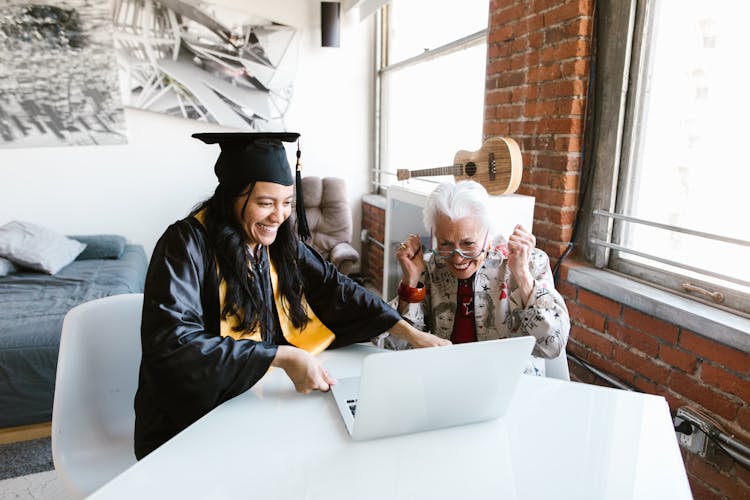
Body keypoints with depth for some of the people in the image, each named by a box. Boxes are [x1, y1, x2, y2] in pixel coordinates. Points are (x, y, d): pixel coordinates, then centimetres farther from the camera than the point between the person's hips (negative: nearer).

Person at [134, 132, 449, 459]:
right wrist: (282, 356, -31)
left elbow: (334, 289, -1)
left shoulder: (279, 242, 0)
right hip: (191, 421, -5)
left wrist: (410, 333, -10)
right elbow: (172, 341, -27)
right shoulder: (187, 245, -18)